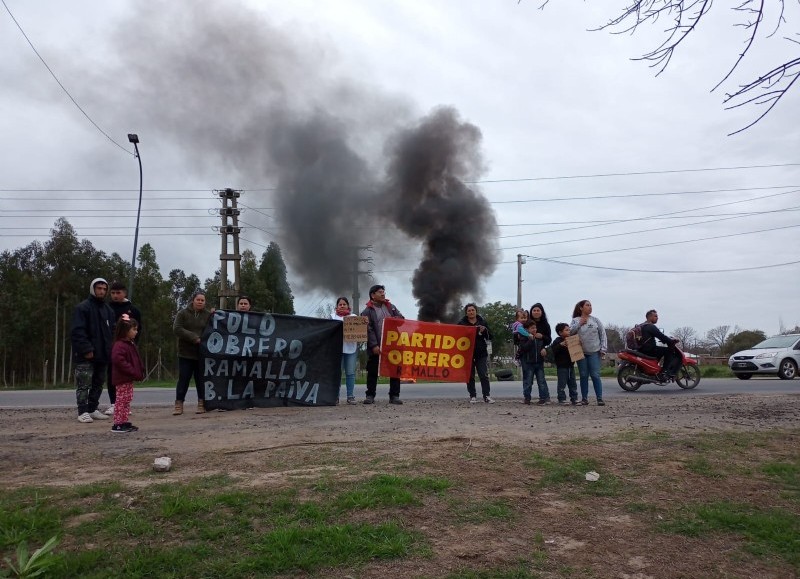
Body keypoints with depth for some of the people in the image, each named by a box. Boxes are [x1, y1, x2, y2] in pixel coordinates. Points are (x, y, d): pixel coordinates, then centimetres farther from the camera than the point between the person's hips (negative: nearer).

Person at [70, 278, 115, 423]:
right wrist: (87, 349, -21)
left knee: (98, 384, 13)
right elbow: (77, 331, -15)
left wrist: (111, 350, 7)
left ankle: (93, 409, 22)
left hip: (103, 355, 7)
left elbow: (112, 331, 18)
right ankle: (83, 412, 0)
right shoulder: (82, 308, -8)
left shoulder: (108, 310, 15)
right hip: (85, 356, -7)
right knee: (84, 384, -5)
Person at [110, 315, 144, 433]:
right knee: (121, 401, -5)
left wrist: (140, 371, 9)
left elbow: (136, 360, 22)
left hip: (129, 379, 10)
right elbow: (119, 361, -27)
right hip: (122, 379, -10)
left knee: (127, 401, 14)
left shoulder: (131, 344, 15)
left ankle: (125, 422, 20)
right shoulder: (119, 345, -17)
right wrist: (134, 372, -26)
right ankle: (118, 424, -1)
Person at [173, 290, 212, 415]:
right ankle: (179, 405, 7)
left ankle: (201, 404, 13)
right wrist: (194, 338, -18)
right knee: (183, 379, 1)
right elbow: (177, 329, -10)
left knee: (201, 379, 5)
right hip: (186, 353, -1)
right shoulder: (183, 313, 2)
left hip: (202, 354, 1)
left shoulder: (208, 315, 5)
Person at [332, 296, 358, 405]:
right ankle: (335, 396, -1)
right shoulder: (333, 316, 14)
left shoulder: (354, 316, 18)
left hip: (351, 347, 1)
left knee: (350, 372, -1)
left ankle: (350, 396, 3)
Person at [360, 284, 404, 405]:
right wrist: (374, 345, -18)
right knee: (373, 372, 3)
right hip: (377, 347, -4)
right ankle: (370, 395, 12)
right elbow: (368, 329, -9)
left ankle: (394, 396, 10)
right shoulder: (367, 311, -1)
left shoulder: (391, 307, 16)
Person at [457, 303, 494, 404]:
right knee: (470, 376, 3)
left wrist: (485, 330, -10)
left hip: (481, 354, 1)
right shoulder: (461, 323, 5)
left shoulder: (482, 322, 9)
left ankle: (486, 396, -1)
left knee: (484, 375, -4)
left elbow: (490, 338, 9)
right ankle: (472, 396, 10)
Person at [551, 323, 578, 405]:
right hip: (562, 366, -7)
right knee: (562, 383, -4)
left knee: (572, 383, 9)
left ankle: (574, 399, 14)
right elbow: (553, 351, -19)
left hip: (570, 365, 7)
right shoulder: (557, 341, -7)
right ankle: (562, 399, 2)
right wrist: (561, 345, -28)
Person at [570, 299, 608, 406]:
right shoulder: (575, 321, 4)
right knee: (583, 376, 6)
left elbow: (603, 334, 5)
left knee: (595, 375, -4)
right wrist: (579, 324, -17)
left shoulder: (595, 320, 5)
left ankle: (599, 398, -1)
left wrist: (603, 349, -2)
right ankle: (584, 398, 11)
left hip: (594, 352, 0)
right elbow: (570, 332, -9)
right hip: (581, 352, 0)